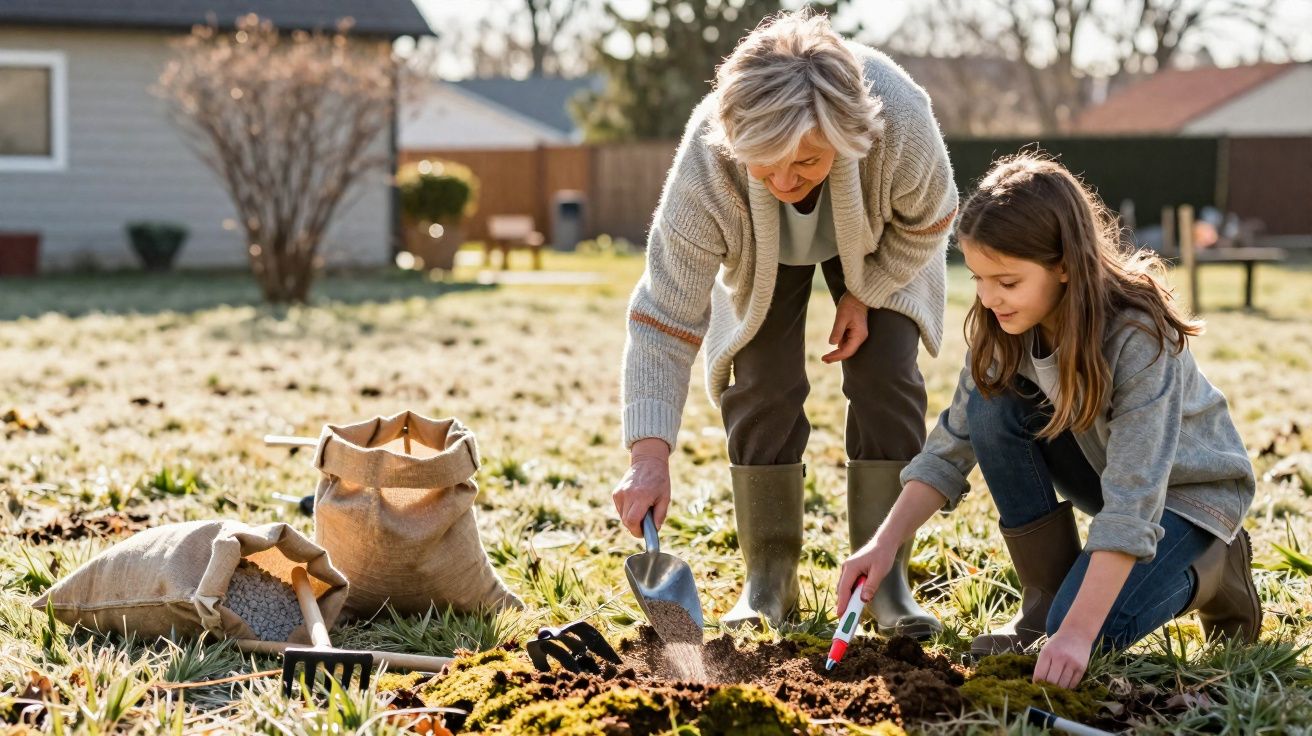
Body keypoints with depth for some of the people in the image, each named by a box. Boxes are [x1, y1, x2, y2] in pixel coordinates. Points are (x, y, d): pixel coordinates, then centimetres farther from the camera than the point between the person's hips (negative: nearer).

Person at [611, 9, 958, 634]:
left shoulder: (902, 124, -44)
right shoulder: (706, 162, -43)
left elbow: (927, 223, -18)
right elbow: (665, 314, -40)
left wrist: (865, 294, -17)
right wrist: (649, 454, -46)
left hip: (877, 249, 0)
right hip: (762, 258, 0)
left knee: (886, 382, -11)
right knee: (763, 388, -11)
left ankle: (885, 578, -2)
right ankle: (768, 578, 3)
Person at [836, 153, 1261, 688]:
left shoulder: (1139, 338, -34)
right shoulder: (1006, 329, -16)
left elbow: (1132, 505, -37)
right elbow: (952, 444, -10)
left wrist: (1077, 632, -43)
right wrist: (884, 544, -22)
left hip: (1185, 489, -6)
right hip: (1101, 468, 6)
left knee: (1088, 634, -27)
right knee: (993, 404, -23)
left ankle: (1212, 568, 3)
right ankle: (1046, 598, -8)